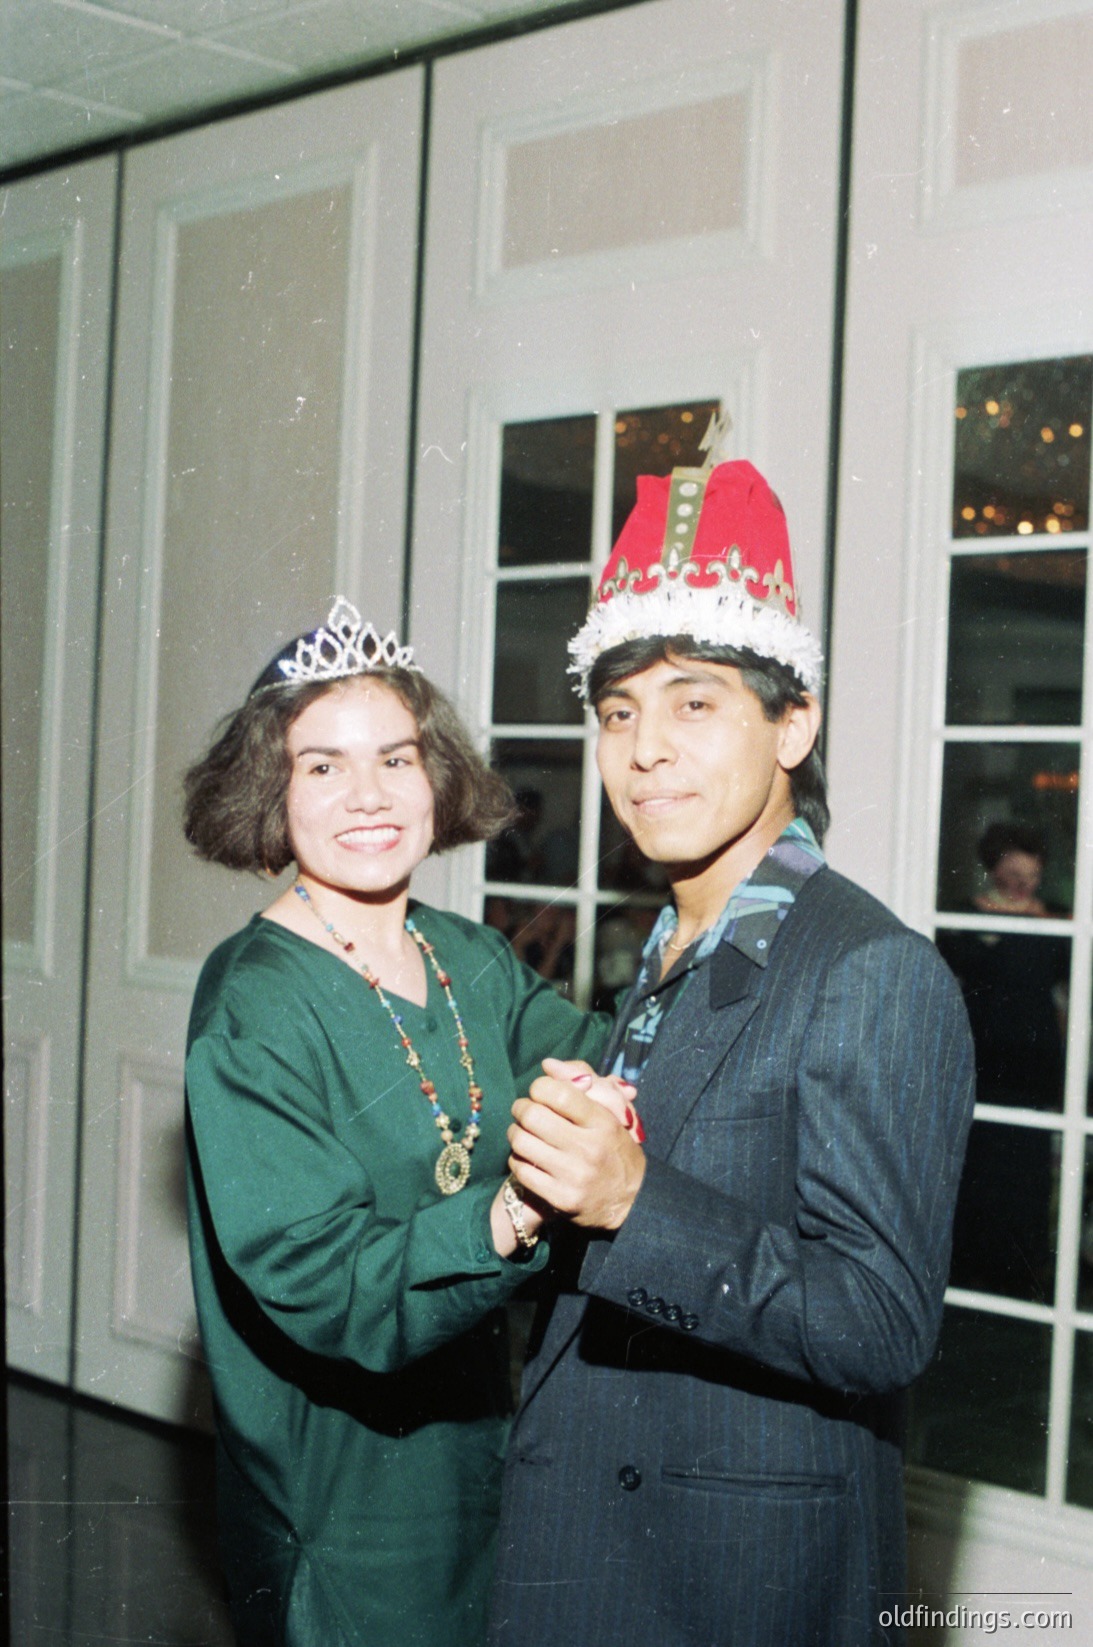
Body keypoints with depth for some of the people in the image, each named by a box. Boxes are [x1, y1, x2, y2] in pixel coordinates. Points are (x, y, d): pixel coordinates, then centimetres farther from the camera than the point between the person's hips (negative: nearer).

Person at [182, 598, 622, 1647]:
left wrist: (597, 1090, -27)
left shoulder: (471, 961, 2)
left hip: (480, 1471, 6)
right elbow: (320, 1285, -24)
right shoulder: (253, 1008, -17)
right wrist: (512, 1217, -39)